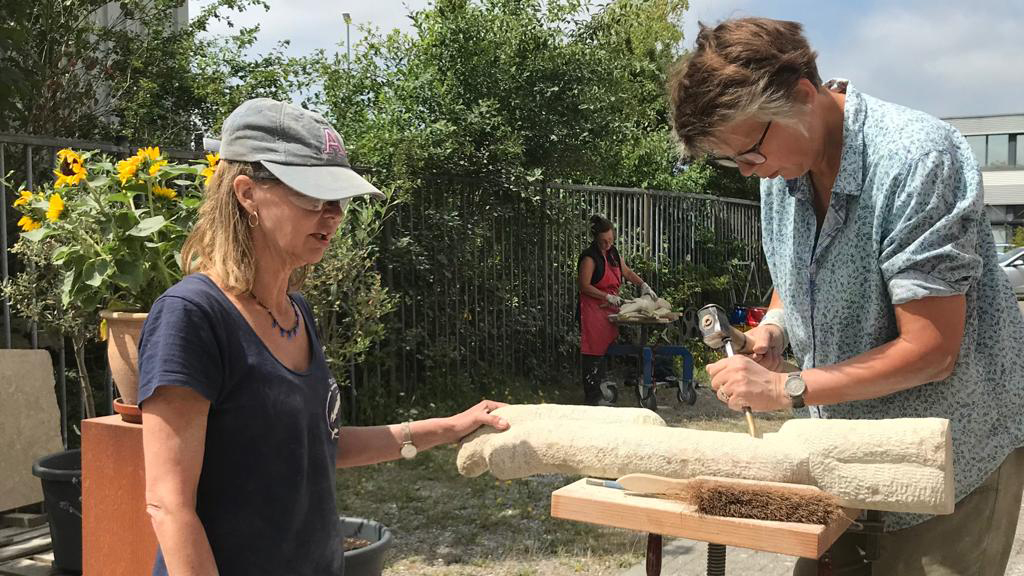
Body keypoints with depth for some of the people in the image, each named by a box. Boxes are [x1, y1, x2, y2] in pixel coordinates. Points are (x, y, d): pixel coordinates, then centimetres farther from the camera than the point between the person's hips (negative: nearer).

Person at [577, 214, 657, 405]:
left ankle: (601, 393, 18)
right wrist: (608, 297, -16)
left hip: (610, 308, 8)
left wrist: (643, 284, 12)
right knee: (593, 352, -8)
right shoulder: (589, 257, -11)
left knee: (607, 348, 9)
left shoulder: (613, 253, 14)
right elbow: (584, 286, -15)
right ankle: (591, 397, -4)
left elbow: (627, 272, 26)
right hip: (593, 309, -8)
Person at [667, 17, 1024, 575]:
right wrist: (772, 328, -6)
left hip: (957, 450, -6)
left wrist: (785, 388, -24)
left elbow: (930, 349, -27)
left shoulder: (914, 157, -26)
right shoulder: (785, 165, -3)